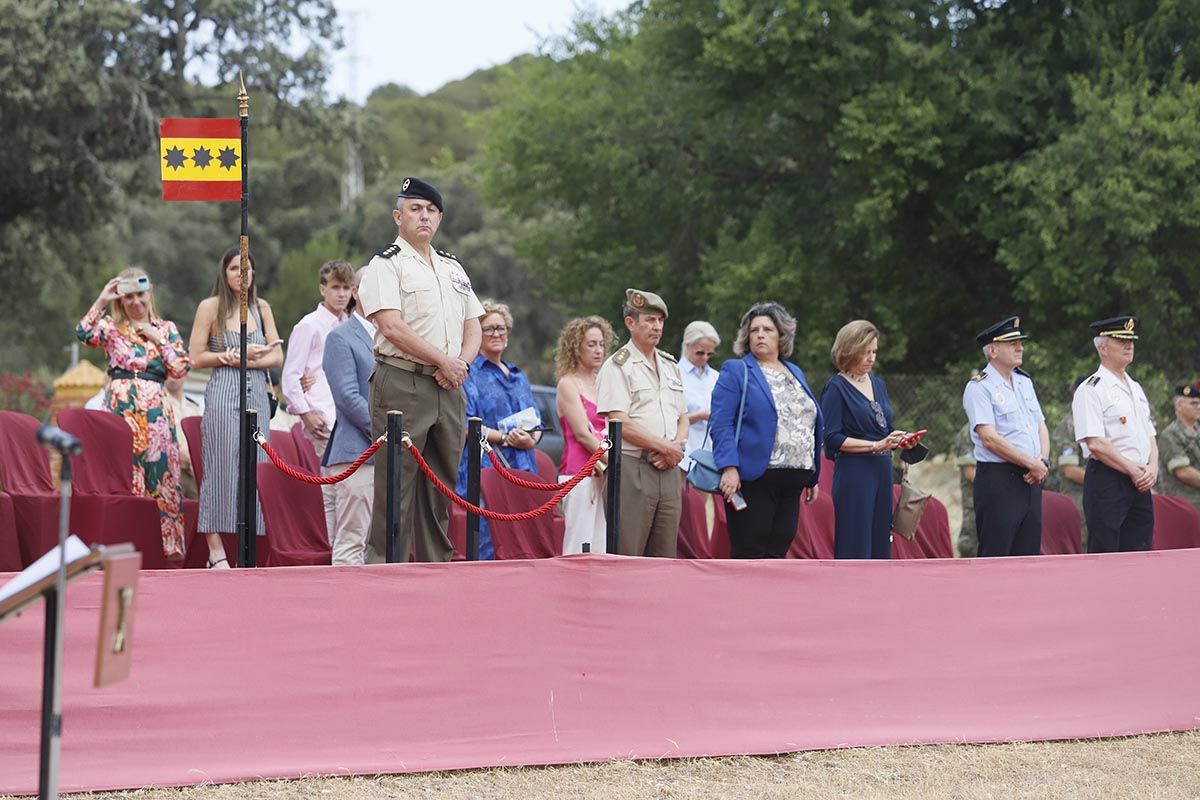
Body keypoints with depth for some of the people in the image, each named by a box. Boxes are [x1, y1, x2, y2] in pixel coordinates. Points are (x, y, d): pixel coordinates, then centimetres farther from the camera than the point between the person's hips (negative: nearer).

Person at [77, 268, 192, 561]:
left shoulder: (166, 329, 14)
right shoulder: (111, 326, 10)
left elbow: (182, 368, 4)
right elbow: (84, 334, -11)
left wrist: (158, 339, -1)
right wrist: (101, 301, -9)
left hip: (155, 410, 1)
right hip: (121, 407, -1)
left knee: (160, 474, -2)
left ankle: (167, 546, 1)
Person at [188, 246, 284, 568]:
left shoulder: (261, 307, 14)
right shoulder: (210, 307, 3)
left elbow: (277, 356, 9)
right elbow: (197, 357, -1)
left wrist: (241, 359, -7)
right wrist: (234, 355, -8)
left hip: (256, 395, 4)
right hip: (223, 394, -4)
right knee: (222, 468, -7)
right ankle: (216, 552, -7)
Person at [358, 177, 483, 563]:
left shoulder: (453, 268, 21)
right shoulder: (386, 265, -2)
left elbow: (473, 327, 19)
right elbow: (392, 327, -14)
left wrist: (462, 363, -2)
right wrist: (444, 361, -13)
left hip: (449, 387, 7)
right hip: (403, 383, -7)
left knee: (441, 487, 8)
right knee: (396, 486, -9)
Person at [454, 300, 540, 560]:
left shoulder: (519, 377, 24)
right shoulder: (469, 374, 3)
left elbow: (536, 422, 21)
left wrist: (530, 440, -3)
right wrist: (504, 438, -16)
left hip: (522, 470, 6)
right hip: (483, 470, -6)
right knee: (488, 548, -12)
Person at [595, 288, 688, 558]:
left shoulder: (670, 366, 19)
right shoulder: (618, 366, -3)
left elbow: (682, 417, 20)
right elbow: (620, 423, -12)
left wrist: (677, 446, -2)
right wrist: (666, 447, -11)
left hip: (668, 470, 7)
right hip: (631, 468, -7)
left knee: (665, 554, 6)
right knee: (626, 555, -10)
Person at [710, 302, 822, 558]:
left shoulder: (795, 373, 19)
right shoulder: (736, 372, 0)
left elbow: (811, 426, 22)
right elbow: (721, 424, -9)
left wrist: (813, 476, 18)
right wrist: (729, 467, -21)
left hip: (792, 483, 6)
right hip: (753, 479, -6)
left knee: (777, 553, 6)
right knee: (748, 555, -7)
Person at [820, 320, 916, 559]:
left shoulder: (878, 384, 16)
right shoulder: (836, 387, -5)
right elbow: (833, 439, -12)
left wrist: (900, 439, 0)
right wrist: (876, 445, -18)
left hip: (882, 472, 7)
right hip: (854, 474, -7)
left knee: (880, 546, 6)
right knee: (855, 548, -8)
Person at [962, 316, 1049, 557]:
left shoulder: (1024, 382, 17)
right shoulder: (979, 387, -7)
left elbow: (1041, 427, 17)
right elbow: (990, 439, -15)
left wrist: (1043, 462, -2)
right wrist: (1033, 464, -14)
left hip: (1031, 480, 8)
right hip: (998, 480, -8)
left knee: (1029, 553, 7)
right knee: (994, 556, -9)